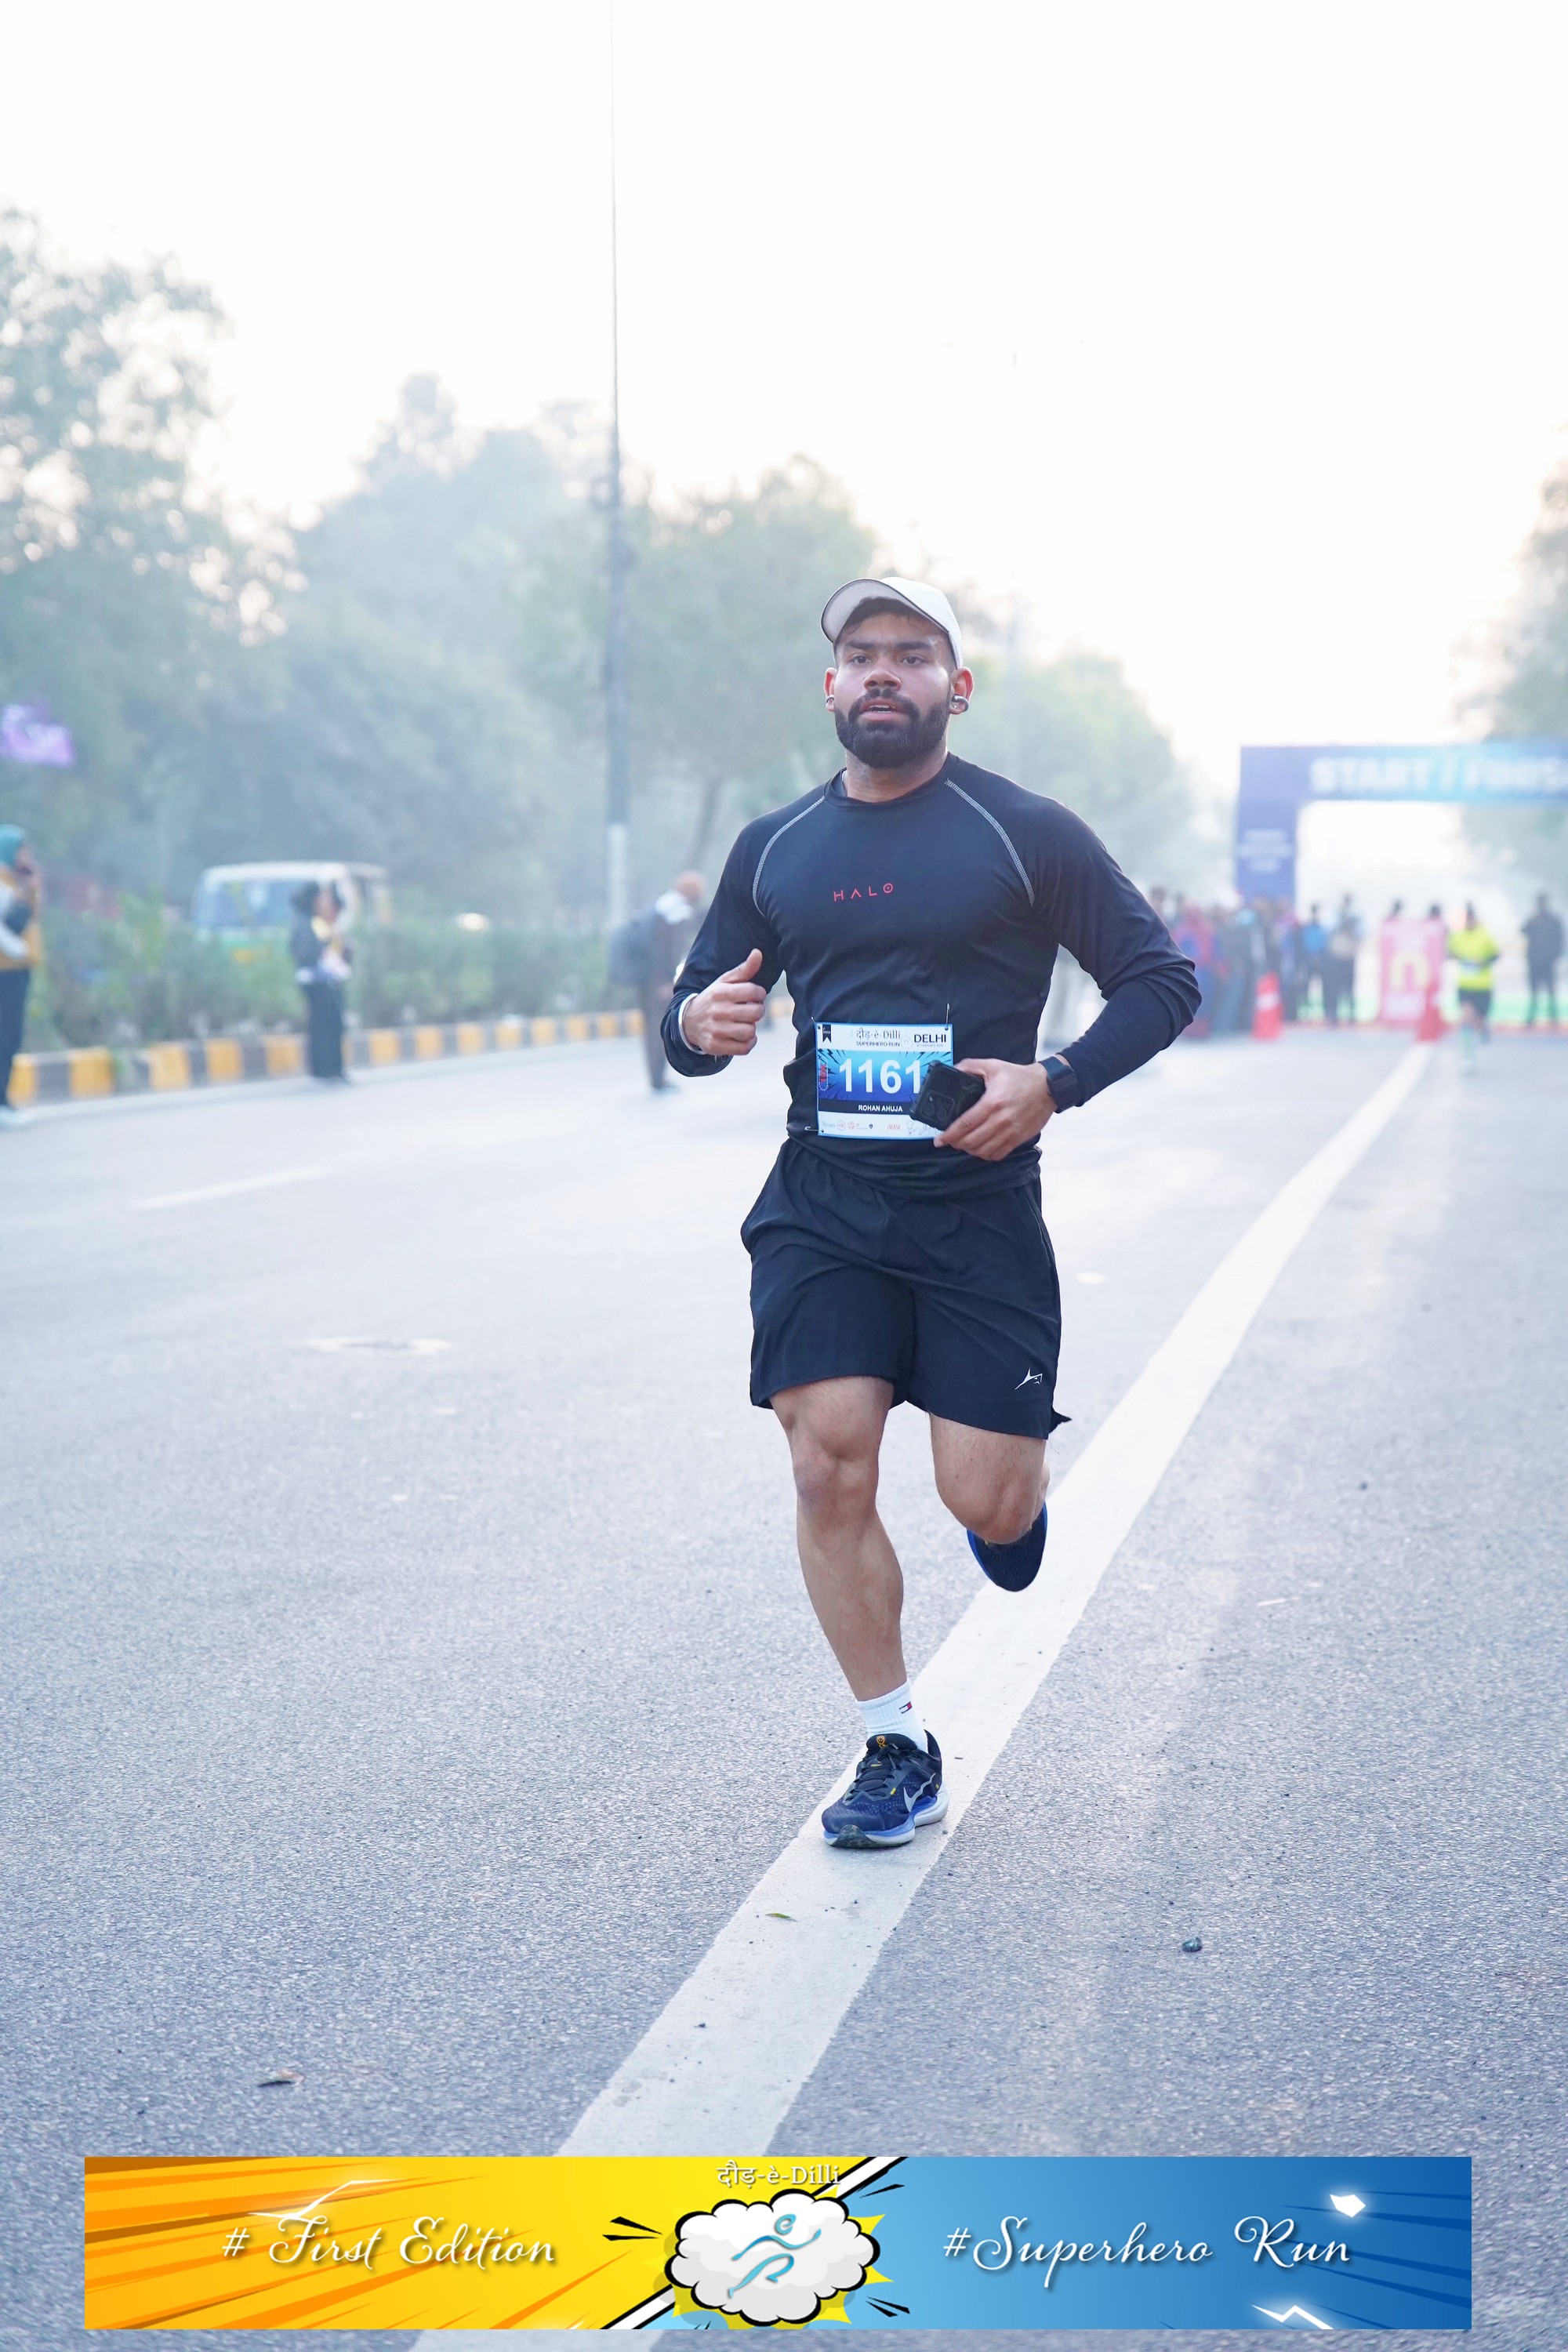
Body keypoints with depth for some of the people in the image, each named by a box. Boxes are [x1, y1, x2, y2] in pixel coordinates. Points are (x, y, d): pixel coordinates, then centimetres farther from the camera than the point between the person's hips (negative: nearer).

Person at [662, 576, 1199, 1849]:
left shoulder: (1028, 833, 0)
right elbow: (696, 1014, 17)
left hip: (977, 1204, -2)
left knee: (986, 1502, -6)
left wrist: (1052, 1084, -14)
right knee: (830, 1470, -7)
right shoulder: (774, 848, 10)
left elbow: (1164, 979, 2)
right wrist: (698, 1023, -8)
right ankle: (898, 1750, 10)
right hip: (819, 1203, 3)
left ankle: (1020, 1491, 34)